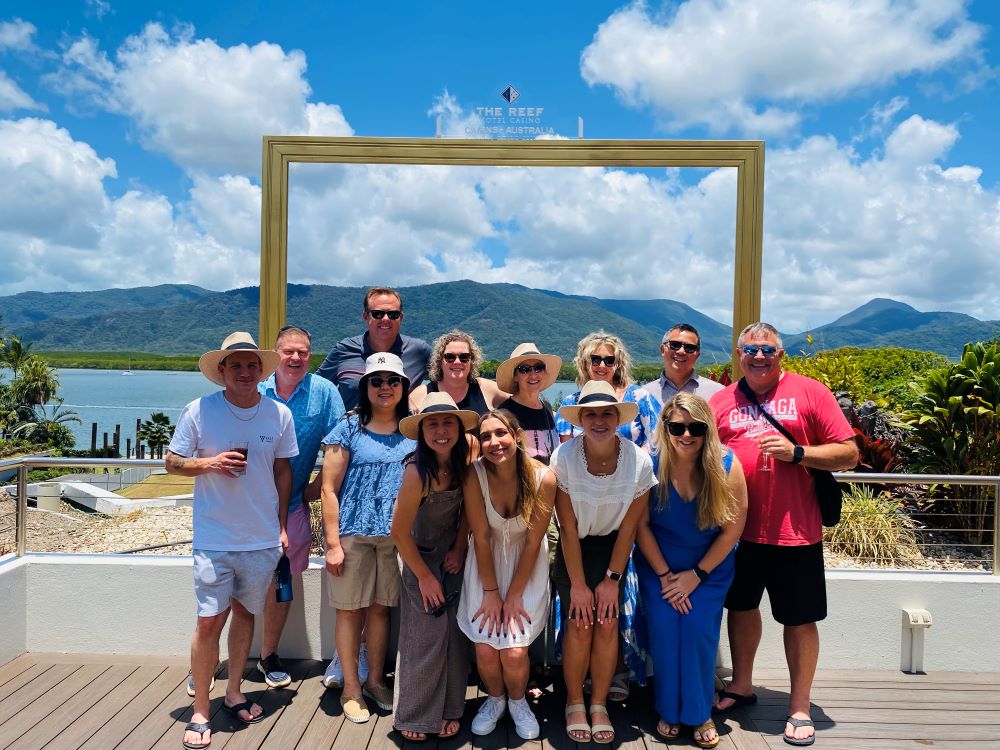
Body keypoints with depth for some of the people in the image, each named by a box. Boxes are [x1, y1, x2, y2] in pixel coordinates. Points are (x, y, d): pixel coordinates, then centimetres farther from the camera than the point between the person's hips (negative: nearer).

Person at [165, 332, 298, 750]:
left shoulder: (279, 414, -2)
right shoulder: (199, 411, -8)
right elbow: (172, 463, 0)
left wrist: (282, 525, 6)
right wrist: (210, 463, -20)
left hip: (263, 540, 3)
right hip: (213, 539, -2)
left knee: (245, 613, 16)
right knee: (210, 621, -2)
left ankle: (234, 692, 34)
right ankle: (200, 711, 15)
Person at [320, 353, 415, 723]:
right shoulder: (349, 428, -2)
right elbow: (329, 488, -4)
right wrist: (333, 543, -8)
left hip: (397, 536, 3)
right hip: (353, 534, -2)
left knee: (381, 607, 12)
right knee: (350, 609, 6)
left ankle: (375, 680, 28)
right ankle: (351, 688, 20)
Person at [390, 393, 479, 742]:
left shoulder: (463, 463, -14)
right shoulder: (417, 473, -28)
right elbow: (400, 532, -19)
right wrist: (425, 576, -9)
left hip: (454, 556, 4)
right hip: (422, 559, -4)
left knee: (455, 636, 6)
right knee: (426, 638, 0)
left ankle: (448, 710, 23)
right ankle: (414, 716, 20)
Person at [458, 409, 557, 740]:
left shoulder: (543, 478, -21)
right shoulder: (475, 475, -20)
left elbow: (533, 542, -14)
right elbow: (481, 537, -13)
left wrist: (513, 595, -11)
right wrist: (491, 592, -11)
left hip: (526, 568, -1)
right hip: (486, 566, 1)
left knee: (514, 652, -11)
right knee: (485, 649, -8)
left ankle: (518, 701, 24)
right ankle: (495, 698, 26)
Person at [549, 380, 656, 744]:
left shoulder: (639, 460, -19)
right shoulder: (564, 457, -23)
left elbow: (628, 528, -9)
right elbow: (569, 528, -16)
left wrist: (612, 579, -8)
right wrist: (578, 584, -13)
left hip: (611, 547, 1)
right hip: (573, 548, -1)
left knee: (607, 623, -8)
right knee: (580, 624, -10)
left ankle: (599, 704, 13)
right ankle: (574, 703, 13)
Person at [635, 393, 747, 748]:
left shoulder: (727, 466, -19)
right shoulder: (650, 465, -20)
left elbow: (732, 529, -11)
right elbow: (641, 525, -10)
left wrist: (696, 575, -10)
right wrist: (664, 575, -9)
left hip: (711, 566, 0)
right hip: (658, 565, 0)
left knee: (699, 631, -9)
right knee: (664, 630, -6)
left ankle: (700, 713, 14)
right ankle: (669, 711, 17)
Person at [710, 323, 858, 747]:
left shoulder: (810, 392, -3)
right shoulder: (721, 400, 6)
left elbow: (849, 455, -6)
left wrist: (796, 452, -18)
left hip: (795, 532, -3)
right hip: (737, 530, 3)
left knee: (799, 619, 8)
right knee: (741, 606, 18)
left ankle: (799, 708, 25)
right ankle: (741, 686, 38)